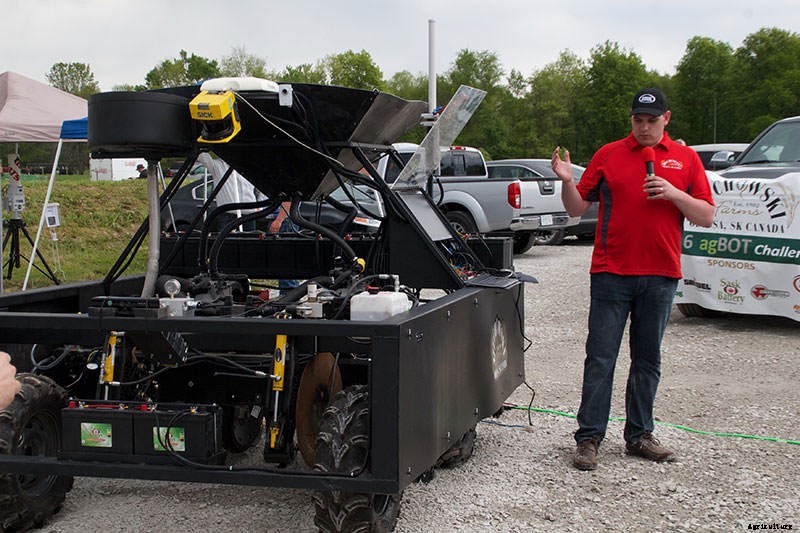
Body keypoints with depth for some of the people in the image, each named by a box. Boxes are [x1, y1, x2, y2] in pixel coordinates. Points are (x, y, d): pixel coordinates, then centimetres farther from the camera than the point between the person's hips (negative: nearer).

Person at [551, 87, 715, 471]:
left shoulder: (685, 159, 9)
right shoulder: (609, 155, 7)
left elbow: (706, 217, 5)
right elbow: (577, 208, 7)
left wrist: (674, 194, -11)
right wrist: (567, 181, -12)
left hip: (660, 275, 2)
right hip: (611, 273, -1)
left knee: (648, 360, 10)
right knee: (600, 358, -1)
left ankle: (639, 435, 20)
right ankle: (589, 438, 4)